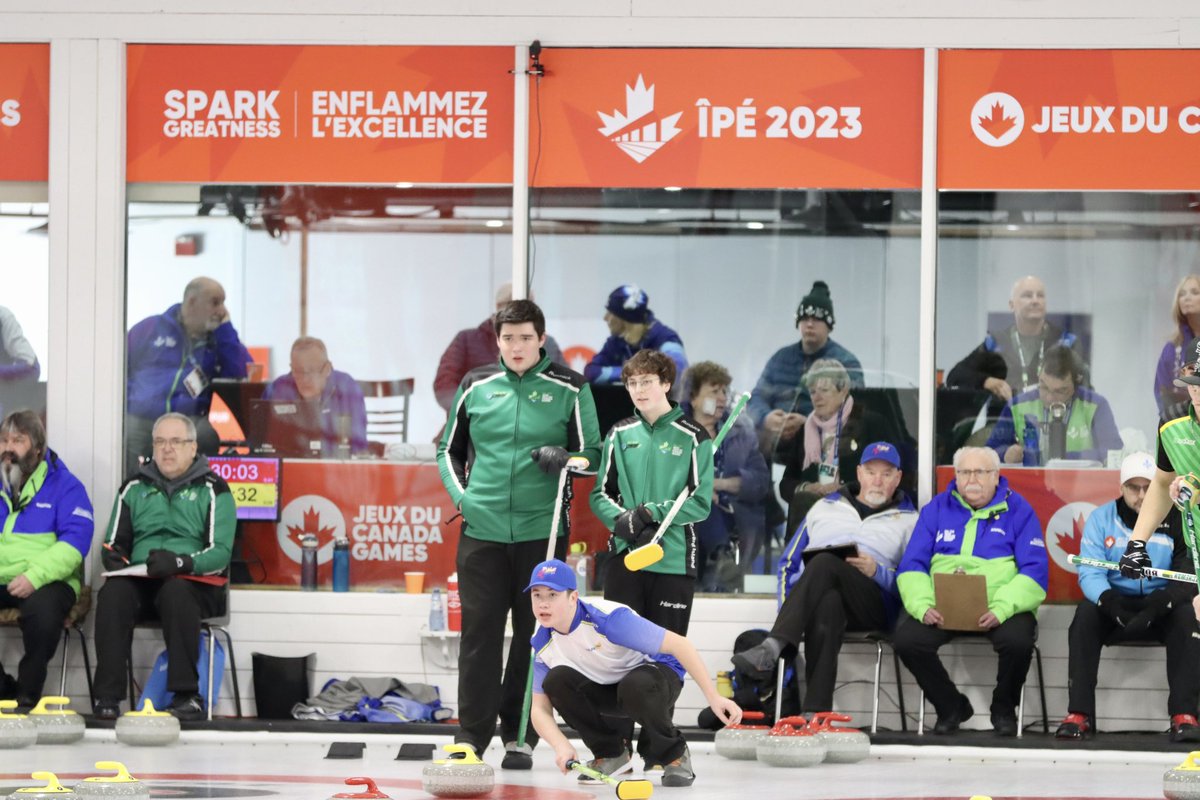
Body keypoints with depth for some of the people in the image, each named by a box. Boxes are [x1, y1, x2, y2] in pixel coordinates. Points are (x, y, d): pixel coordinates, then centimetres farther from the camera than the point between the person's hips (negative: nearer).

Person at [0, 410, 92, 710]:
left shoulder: (64, 486, 3)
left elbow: (75, 540, -9)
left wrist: (35, 576, -23)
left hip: (46, 582, -4)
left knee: (42, 607, -38)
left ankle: (28, 695, -17)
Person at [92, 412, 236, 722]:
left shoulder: (212, 489, 5)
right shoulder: (135, 487, 17)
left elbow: (220, 551, -6)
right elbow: (114, 542, 18)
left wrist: (179, 562, -24)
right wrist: (113, 557, -7)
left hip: (194, 583, -3)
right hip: (140, 581, 3)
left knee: (175, 591, -39)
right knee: (113, 593, -32)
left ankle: (187, 695, -34)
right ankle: (107, 697, -33)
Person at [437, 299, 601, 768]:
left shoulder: (570, 389, 1)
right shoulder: (476, 386, 7)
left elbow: (592, 455, 4)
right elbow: (449, 450, 19)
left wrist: (562, 457, -16)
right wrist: (461, 493, 4)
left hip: (541, 531, -1)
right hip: (482, 530, 1)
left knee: (534, 636, 4)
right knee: (480, 632, -1)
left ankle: (520, 737, 13)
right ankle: (471, 736, 3)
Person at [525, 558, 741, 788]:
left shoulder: (607, 618, -32)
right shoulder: (543, 642, -13)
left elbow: (679, 645, -32)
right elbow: (540, 709, -10)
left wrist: (713, 698, -34)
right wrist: (561, 745, -32)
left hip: (653, 675, -5)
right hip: (606, 691, 5)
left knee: (634, 687, -40)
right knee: (556, 680, -24)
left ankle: (673, 754, -11)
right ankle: (611, 752, -4)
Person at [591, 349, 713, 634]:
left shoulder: (692, 436, -3)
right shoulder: (619, 434, 9)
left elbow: (701, 503, -7)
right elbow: (600, 494, 9)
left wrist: (651, 513, -16)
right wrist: (622, 520, -11)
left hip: (674, 560, -2)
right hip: (624, 556, 2)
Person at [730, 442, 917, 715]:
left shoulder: (907, 519, 21)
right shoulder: (825, 507, 30)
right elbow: (789, 561, 24)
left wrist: (876, 572, -10)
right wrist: (787, 610, 6)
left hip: (873, 606, -2)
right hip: (818, 598, 2)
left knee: (825, 562, -34)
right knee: (828, 604, -39)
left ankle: (772, 648, -51)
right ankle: (815, 712, -54)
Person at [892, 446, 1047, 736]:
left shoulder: (1018, 511, 6)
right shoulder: (937, 509, 13)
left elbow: (1034, 571, -4)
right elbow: (911, 566, 6)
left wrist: (1001, 609, -21)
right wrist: (923, 606, -15)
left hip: (1000, 607, -2)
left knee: (1017, 640, -34)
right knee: (906, 639, -26)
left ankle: (1004, 708, 1)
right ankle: (950, 706, 3)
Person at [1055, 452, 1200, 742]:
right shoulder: (1102, 518, -1)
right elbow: (1090, 573, -10)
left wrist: (1161, 601, -33)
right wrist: (1108, 600, -33)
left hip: (1161, 609, -1)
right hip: (1115, 605, 1)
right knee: (1086, 614, -30)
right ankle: (1080, 715, -31)